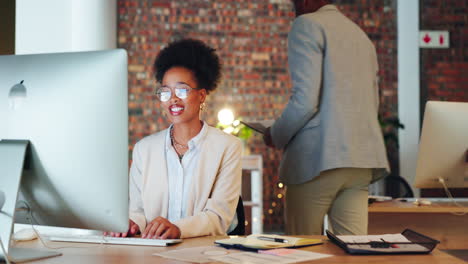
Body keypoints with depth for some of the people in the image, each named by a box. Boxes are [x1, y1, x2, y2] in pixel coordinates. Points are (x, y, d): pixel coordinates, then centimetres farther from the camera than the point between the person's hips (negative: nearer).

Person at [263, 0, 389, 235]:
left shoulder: (307, 25, -3)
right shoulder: (361, 35, 21)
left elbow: (305, 101, -14)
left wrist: (276, 136, 1)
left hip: (320, 157, -7)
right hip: (362, 159, 7)